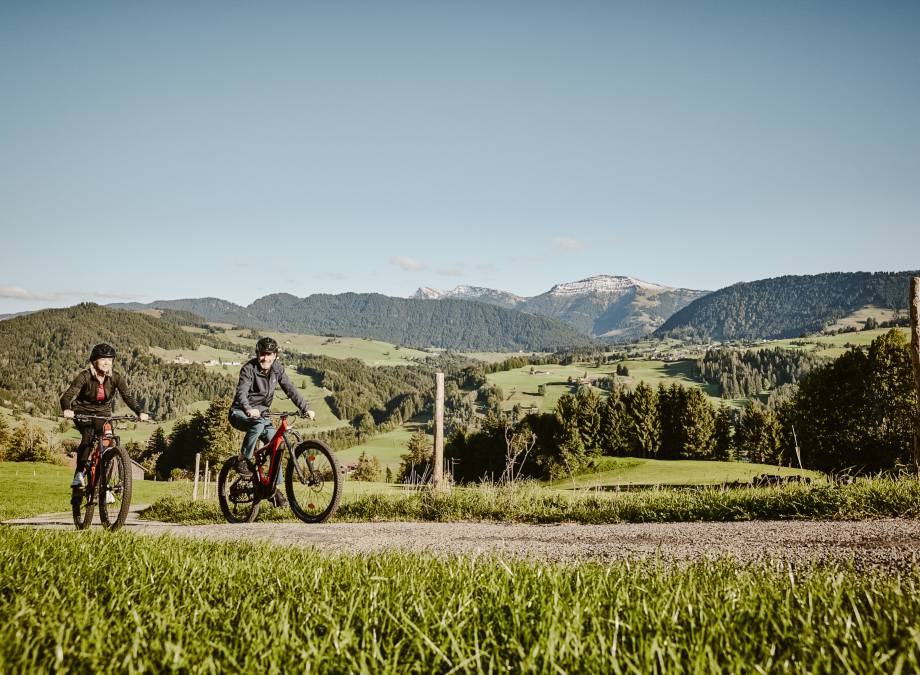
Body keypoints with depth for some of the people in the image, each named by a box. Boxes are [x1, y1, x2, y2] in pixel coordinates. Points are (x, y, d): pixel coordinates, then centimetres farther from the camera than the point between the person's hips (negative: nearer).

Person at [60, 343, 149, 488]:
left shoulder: (116, 378, -11)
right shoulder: (85, 376, -18)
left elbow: (128, 396, -21)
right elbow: (67, 395, -26)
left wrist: (140, 412, -39)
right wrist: (67, 410, -48)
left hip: (103, 413, 2)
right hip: (83, 412, -2)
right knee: (88, 435, -32)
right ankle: (79, 474, -22)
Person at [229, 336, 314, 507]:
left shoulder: (277, 369, -3)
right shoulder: (249, 369, -18)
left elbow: (290, 390, -7)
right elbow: (242, 393, -31)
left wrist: (306, 408, -20)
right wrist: (249, 409, -52)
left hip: (260, 414, 5)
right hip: (240, 414, -5)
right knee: (258, 424, -37)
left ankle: (276, 489, -4)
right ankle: (242, 460, -19)